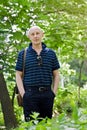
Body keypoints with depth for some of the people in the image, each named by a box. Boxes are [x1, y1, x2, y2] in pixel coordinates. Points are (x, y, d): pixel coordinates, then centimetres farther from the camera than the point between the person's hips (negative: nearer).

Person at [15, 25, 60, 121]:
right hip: (30, 94, -2)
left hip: (47, 93, 2)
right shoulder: (23, 54, 6)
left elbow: (56, 75, 12)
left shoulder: (51, 53, 10)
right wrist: (23, 93, -6)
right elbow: (18, 75, 4)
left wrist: (54, 92, 2)